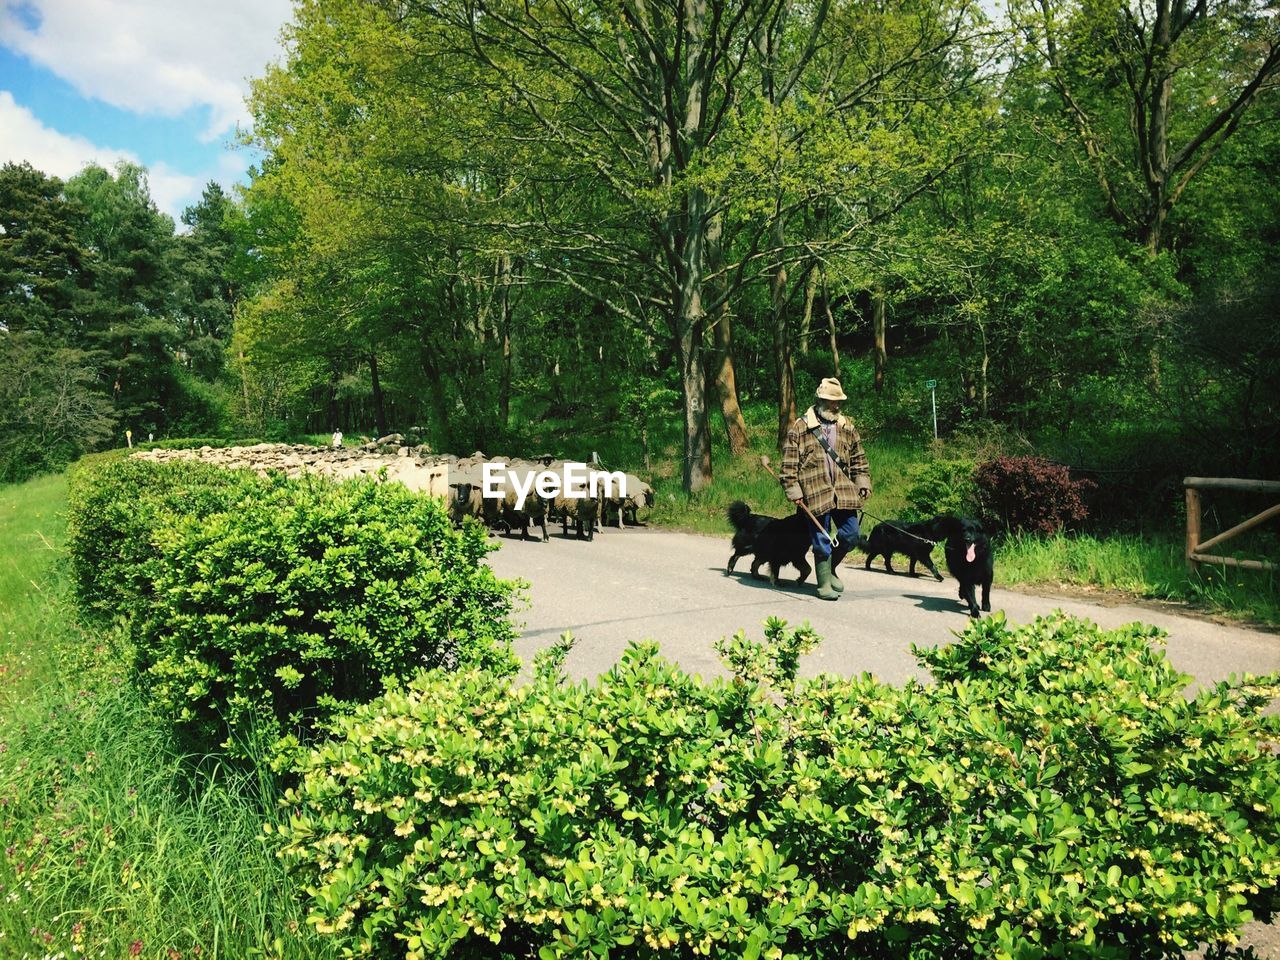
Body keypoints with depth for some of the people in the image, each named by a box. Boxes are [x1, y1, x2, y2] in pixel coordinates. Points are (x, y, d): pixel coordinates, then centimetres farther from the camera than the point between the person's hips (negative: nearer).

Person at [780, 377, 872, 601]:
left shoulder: (848, 427, 13)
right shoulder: (800, 427, -1)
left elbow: (859, 459, 20)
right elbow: (789, 463, -2)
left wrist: (863, 483, 11)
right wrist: (793, 491, -7)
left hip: (844, 490, 4)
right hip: (816, 493, -4)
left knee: (851, 534, 3)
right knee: (822, 540, 1)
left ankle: (830, 568, 28)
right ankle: (824, 583, 13)